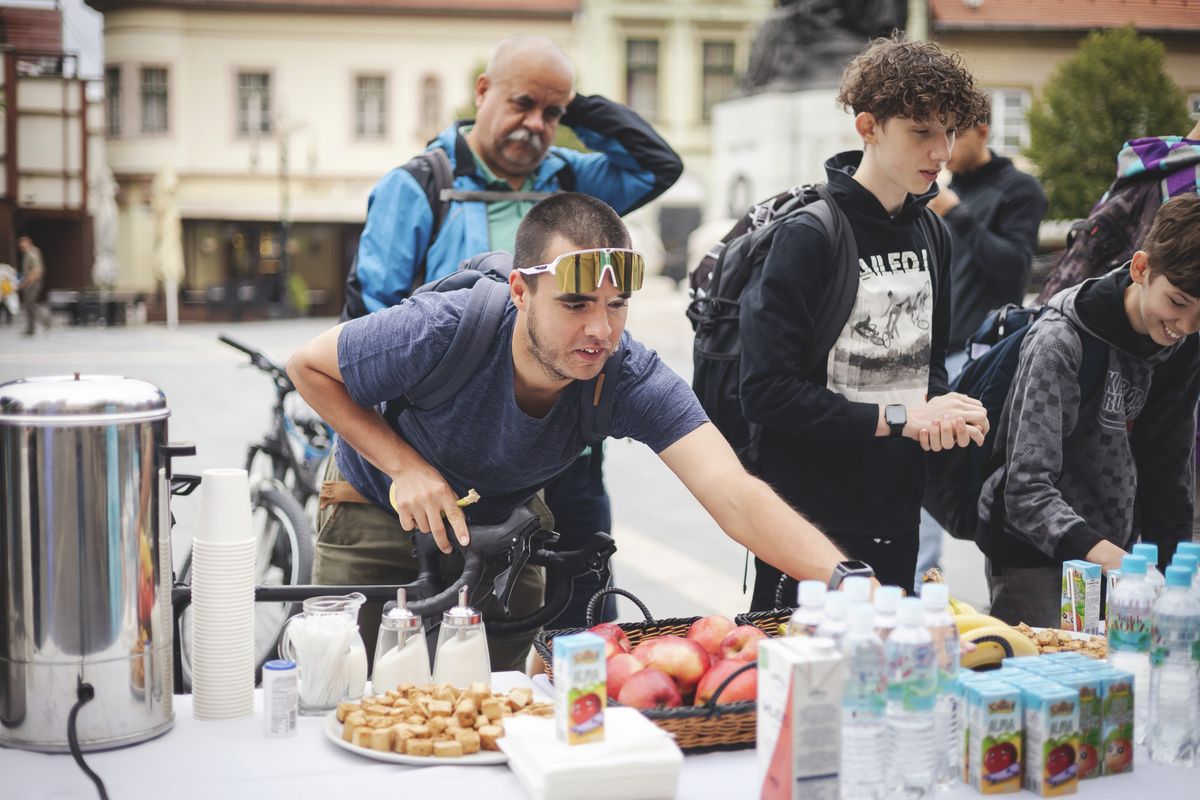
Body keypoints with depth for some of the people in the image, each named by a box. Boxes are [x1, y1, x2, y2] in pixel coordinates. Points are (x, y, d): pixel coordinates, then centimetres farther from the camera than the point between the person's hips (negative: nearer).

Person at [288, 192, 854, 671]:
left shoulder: (633, 379, -32)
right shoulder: (440, 333, -36)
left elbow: (735, 496, -44)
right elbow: (308, 366, -18)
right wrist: (405, 464, -29)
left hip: (502, 520, 2)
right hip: (379, 513, -2)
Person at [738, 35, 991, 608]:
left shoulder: (930, 233, 9)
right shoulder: (808, 235, -15)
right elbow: (766, 392, -21)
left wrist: (937, 407, -5)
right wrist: (896, 418, -20)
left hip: (897, 518, 7)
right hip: (809, 519, -7)